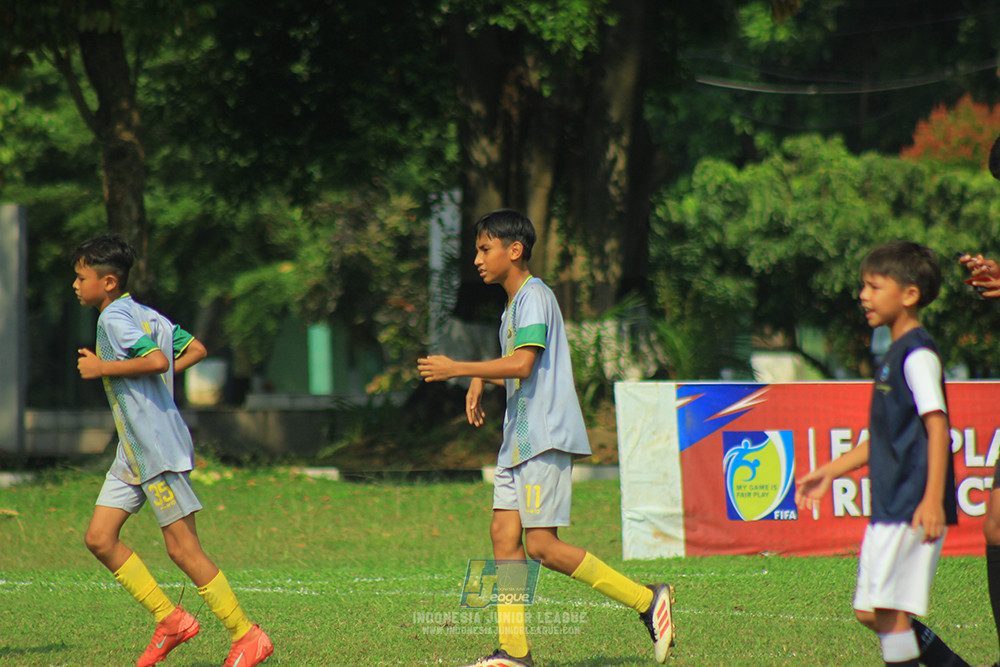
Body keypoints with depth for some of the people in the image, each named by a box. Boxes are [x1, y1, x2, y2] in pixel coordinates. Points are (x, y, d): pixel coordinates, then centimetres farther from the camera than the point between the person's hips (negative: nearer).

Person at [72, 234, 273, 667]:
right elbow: (195, 350, 18)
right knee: (100, 538, 6)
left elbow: (157, 360, -28)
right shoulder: (147, 315, 14)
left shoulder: (114, 319, -14)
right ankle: (168, 620, 10)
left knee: (182, 548, -7)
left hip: (157, 448, -10)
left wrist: (103, 368, -18)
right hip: (133, 452, 10)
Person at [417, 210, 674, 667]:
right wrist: (479, 381, 16)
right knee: (504, 533, 1)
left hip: (546, 436, -10)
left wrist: (455, 369, -20)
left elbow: (522, 364, -23)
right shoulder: (512, 306, 21)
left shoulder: (534, 297, -11)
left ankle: (646, 600, -7)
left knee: (541, 545, -13)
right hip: (519, 439, 10)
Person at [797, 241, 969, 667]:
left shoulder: (918, 355, -11)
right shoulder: (894, 356, 19)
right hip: (889, 506, 10)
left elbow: (937, 425, -19)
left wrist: (933, 499, -27)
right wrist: (830, 472, 27)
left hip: (913, 509, -10)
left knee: (888, 609, -12)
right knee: (870, 612, 11)